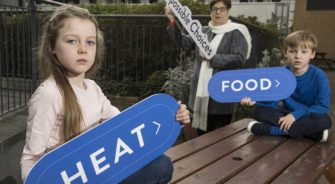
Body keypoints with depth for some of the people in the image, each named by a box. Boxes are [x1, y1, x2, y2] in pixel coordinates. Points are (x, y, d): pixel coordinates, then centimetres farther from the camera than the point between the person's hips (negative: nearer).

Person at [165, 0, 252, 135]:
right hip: (202, 92, 6)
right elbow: (184, 42, 4)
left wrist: (212, 57, -17)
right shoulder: (204, 31, 14)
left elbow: (239, 59, -14)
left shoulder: (236, 33, -3)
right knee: (202, 135, 16)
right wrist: (172, 22, -7)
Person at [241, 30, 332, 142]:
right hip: (287, 115, 3)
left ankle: (271, 130, -29)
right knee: (259, 110, -18)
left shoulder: (318, 76, -15)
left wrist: (296, 114, -30)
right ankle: (307, 130, -24)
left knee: (324, 120, -36)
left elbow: (323, 107, -18)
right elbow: (272, 100, -9)